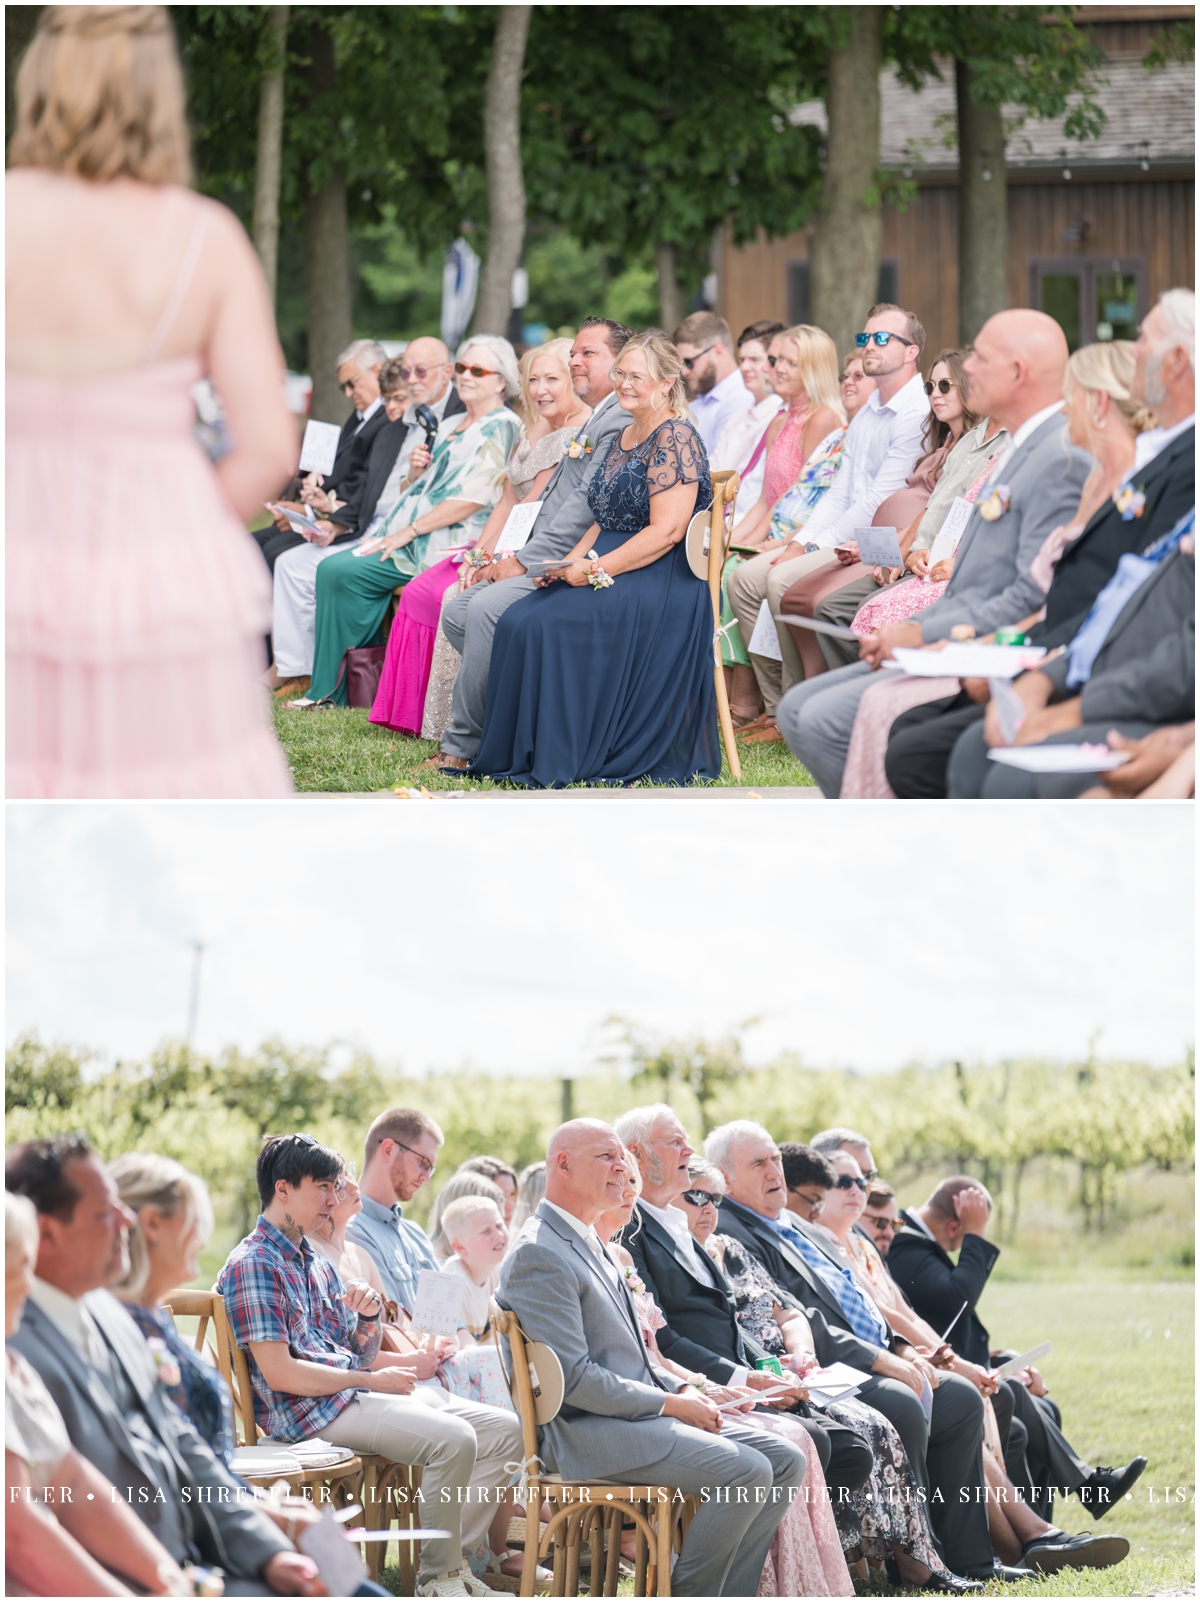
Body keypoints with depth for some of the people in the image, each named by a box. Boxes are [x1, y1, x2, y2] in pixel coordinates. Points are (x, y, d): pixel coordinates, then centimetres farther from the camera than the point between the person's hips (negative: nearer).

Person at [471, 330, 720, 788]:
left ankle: (556, 766, -19)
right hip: (609, 571, 9)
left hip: (658, 580, -9)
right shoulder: (621, 440, 19)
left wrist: (596, 570, -17)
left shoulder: (675, 439, -10)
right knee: (517, 622, -15)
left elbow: (666, 531, -17)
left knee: (546, 626, -27)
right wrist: (568, 563, 3)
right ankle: (518, 756, -13)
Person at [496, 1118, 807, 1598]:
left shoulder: (589, 1243, 20)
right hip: (586, 1432, -10)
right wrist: (671, 1403, -14)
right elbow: (573, 1378, -19)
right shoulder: (538, 1255, -13)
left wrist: (681, 1390, 7)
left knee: (786, 1463, -1)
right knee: (745, 1471, -25)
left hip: (641, 1412, 10)